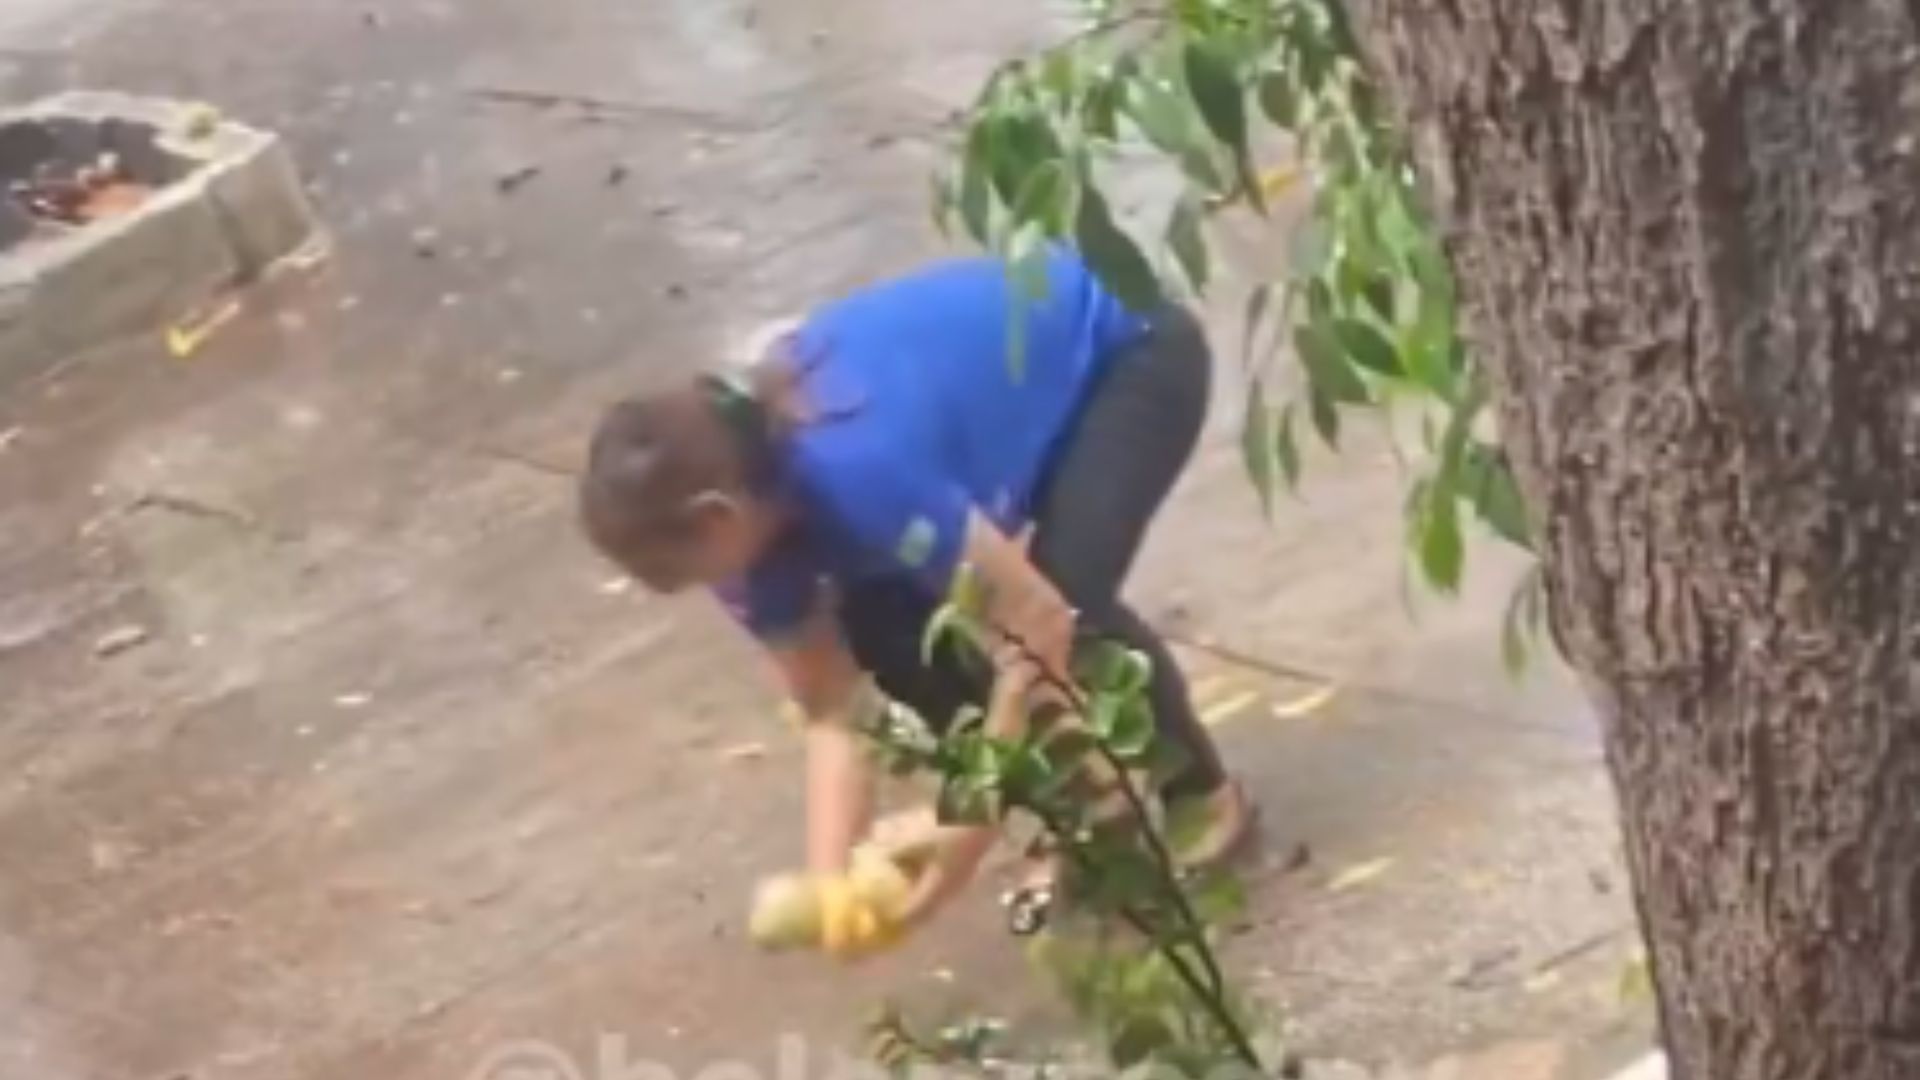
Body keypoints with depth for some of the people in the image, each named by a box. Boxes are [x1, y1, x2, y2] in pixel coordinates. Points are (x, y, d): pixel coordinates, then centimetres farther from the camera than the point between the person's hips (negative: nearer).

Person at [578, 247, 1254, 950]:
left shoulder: (856, 470, -40)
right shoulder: (755, 503, -15)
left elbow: (1040, 620, -37)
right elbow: (834, 710, -10)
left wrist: (968, 835, -34)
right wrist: (829, 884, -23)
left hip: (1128, 353, -7)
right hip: (997, 359, 8)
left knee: (1069, 603, -27)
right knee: (882, 630, -7)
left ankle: (1202, 796, 1)